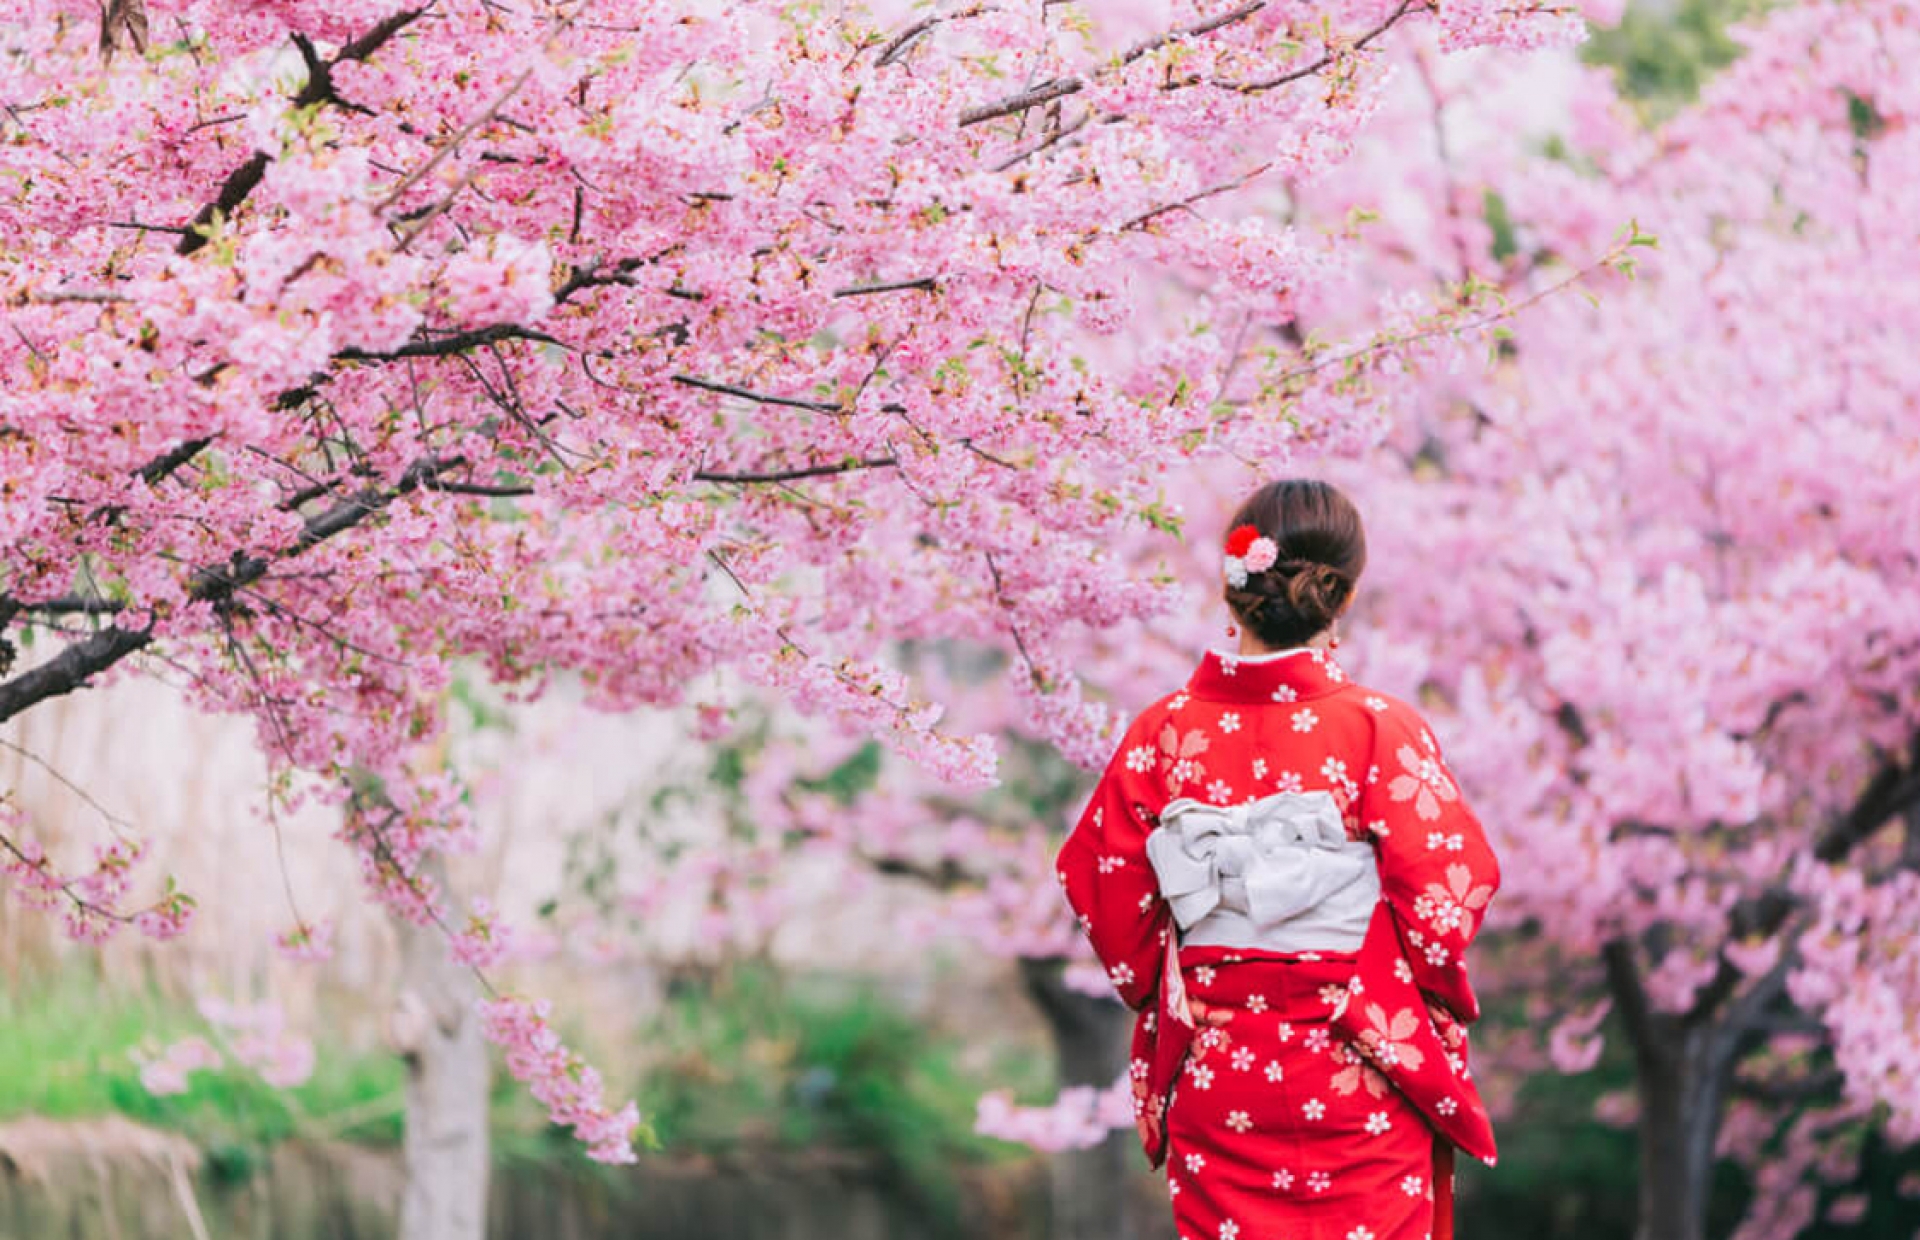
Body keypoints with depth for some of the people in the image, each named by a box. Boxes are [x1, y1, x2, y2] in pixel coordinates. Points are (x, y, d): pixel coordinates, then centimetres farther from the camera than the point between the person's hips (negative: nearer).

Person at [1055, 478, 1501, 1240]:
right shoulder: (1378, 728, -12)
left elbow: (1103, 887, 1)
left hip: (1213, 1075, 3)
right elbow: (1450, 890, -12)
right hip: (1361, 1087, -2)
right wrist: (1437, 1005, 6)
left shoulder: (1164, 732, -4)